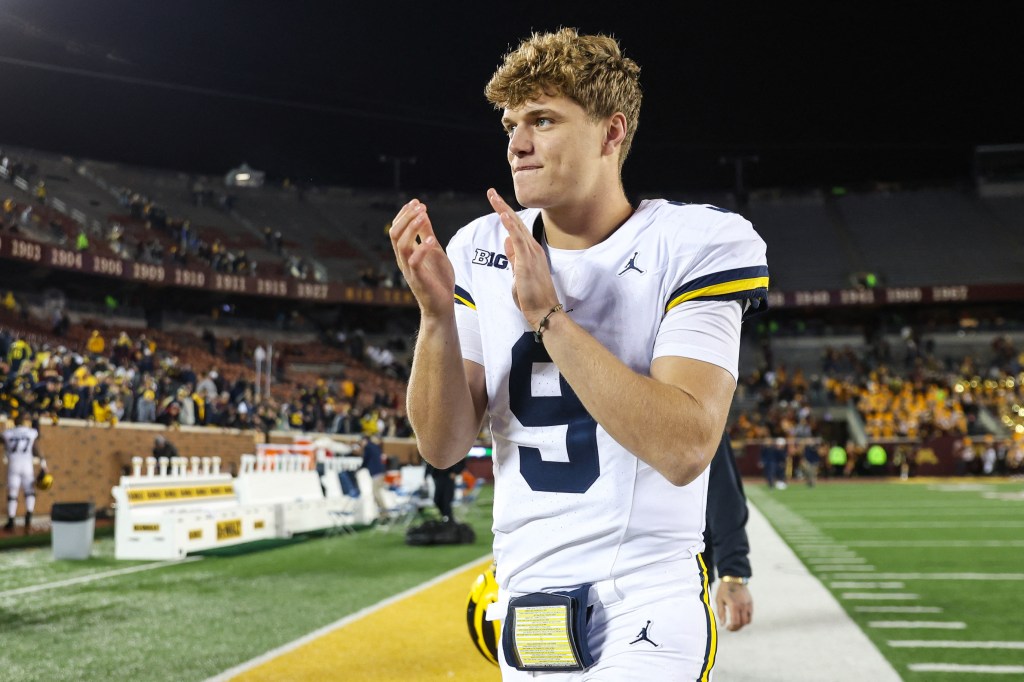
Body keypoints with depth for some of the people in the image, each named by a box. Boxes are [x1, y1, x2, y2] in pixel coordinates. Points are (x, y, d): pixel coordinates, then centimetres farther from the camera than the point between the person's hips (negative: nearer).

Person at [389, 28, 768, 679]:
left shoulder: (691, 246, -11)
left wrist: (547, 314, -24)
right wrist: (437, 314, -16)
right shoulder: (481, 253, 3)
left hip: (644, 612, -4)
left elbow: (685, 449, -23)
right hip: (524, 605, 5)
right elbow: (444, 446, 0)